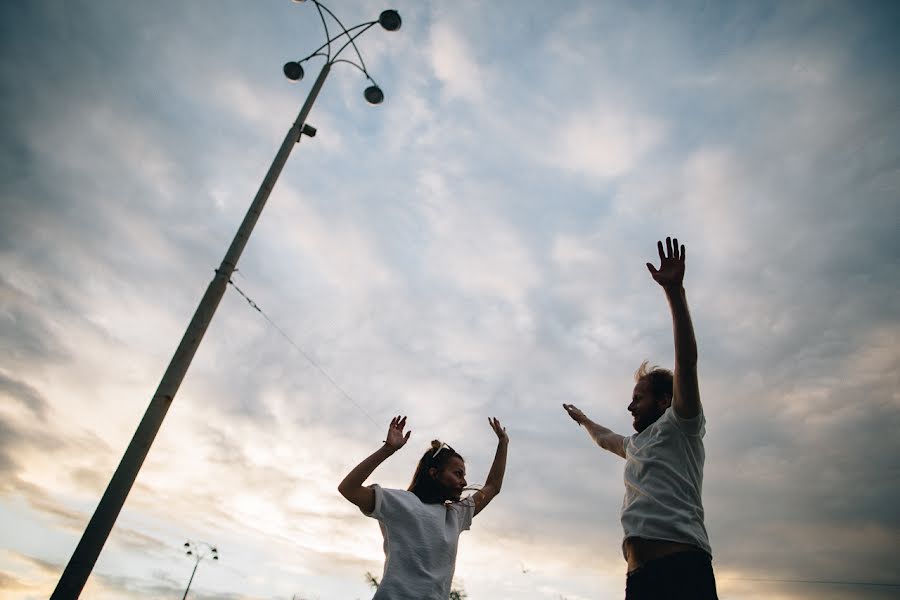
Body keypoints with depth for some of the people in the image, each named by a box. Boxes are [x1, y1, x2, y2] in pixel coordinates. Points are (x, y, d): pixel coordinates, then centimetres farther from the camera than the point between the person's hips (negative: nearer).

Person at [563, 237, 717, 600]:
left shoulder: (679, 427, 7)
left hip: (682, 568, -8)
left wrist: (674, 291, -12)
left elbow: (686, 361, -6)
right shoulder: (635, 444, 30)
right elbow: (604, 439, 52)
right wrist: (583, 420, 68)